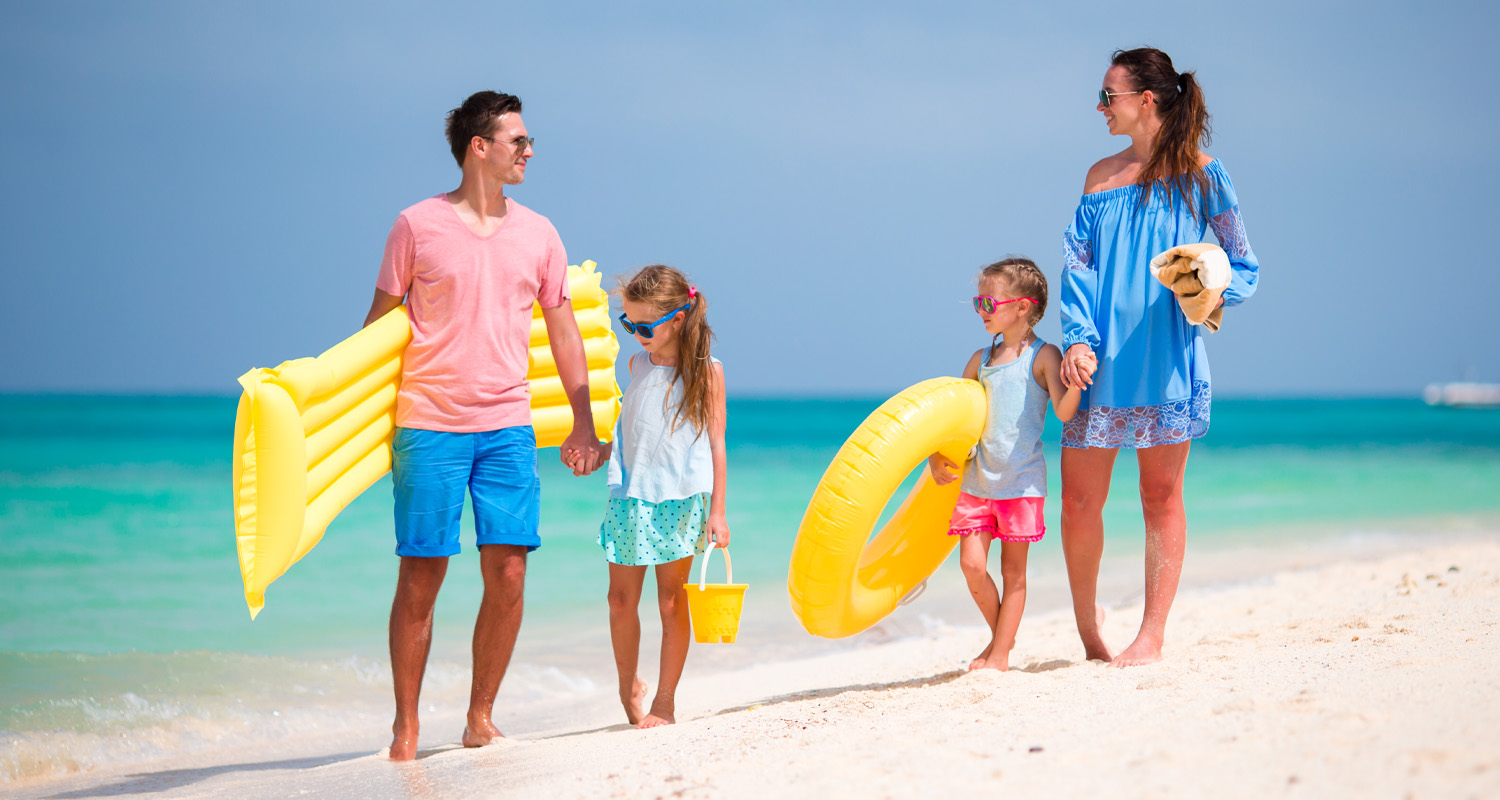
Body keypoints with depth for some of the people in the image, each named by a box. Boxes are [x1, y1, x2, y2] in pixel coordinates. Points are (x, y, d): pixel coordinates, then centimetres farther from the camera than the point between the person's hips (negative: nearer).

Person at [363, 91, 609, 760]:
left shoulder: (536, 233, 10)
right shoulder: (418, 226, -2)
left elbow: (563, 330, 16)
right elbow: (379, 324, 2)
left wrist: (584, 425, 15)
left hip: (508, 427, 4)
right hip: (430, 425, -3)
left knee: (508, 575, -2)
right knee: (421, 578, -2)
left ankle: (480, 718, 12)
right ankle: (406, 725, 10)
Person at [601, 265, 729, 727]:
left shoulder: (706, 371, -3)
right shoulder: (637, 364, 9)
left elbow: (715, 443, -2)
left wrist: (716, 511, -4)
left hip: (681, 499, -4)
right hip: (631, 495, 4)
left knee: (671, 601, 0)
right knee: (621, 599, 2)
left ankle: (665, 702, 8)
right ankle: (628, 685, 22)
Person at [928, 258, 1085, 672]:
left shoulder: (1043, 356, -5)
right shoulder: (981, 359, 11)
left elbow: (1063, 412, -16)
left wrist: (1076, 381, -34)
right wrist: (935, 455, 7)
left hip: (1022, 480, -5)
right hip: (978, 479, 5)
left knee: (1012, 570, 1)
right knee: (972, 564, -2)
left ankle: (1000, 654, 8)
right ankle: (1001, 635, 19)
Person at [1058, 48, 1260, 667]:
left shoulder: (1200, 175, 1)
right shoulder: (1102, 176, 14)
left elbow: (1243, 269, 3)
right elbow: (1078, 266, 7)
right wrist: (1079, 338, -9)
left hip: (1166, 359, -4)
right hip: (1100, 360, 4)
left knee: (1161, 495, 1)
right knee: (1079, 500, 1)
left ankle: (1152, 635, 7)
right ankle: (1087, 628, 20)